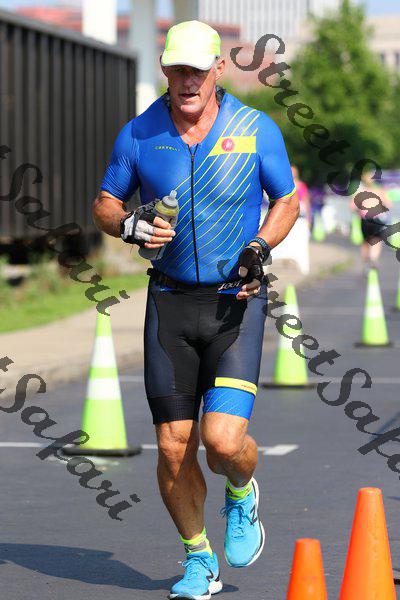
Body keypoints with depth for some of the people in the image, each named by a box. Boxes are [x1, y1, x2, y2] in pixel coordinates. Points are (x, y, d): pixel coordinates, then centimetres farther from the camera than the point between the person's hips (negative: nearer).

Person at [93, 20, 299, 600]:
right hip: (170, 302, 2)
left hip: (236, 301, -2)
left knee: (223, 440, -15)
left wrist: (259, 248, -9)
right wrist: (130, 224, -11)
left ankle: (242, 494, 22)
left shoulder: (256, 130, -2)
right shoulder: (140, 134, 1)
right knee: (173, 449, 1)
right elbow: (104, 204, 11)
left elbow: (287, 201, 9)